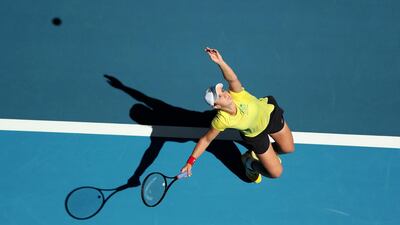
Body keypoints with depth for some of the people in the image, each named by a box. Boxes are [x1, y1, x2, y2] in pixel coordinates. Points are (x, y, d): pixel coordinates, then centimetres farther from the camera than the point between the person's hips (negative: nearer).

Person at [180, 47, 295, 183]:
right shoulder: (221, 120, -34)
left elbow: (232, 79, -58)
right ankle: (249, 162, 28)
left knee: (288, 149, 20)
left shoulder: (236, 94, -35)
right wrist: (190, 161, -24)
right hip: (255, 135, -2)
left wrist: (220, 62, -69)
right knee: (276, 173, 1)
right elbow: (206, 140, -22)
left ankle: (263, 153, 45)